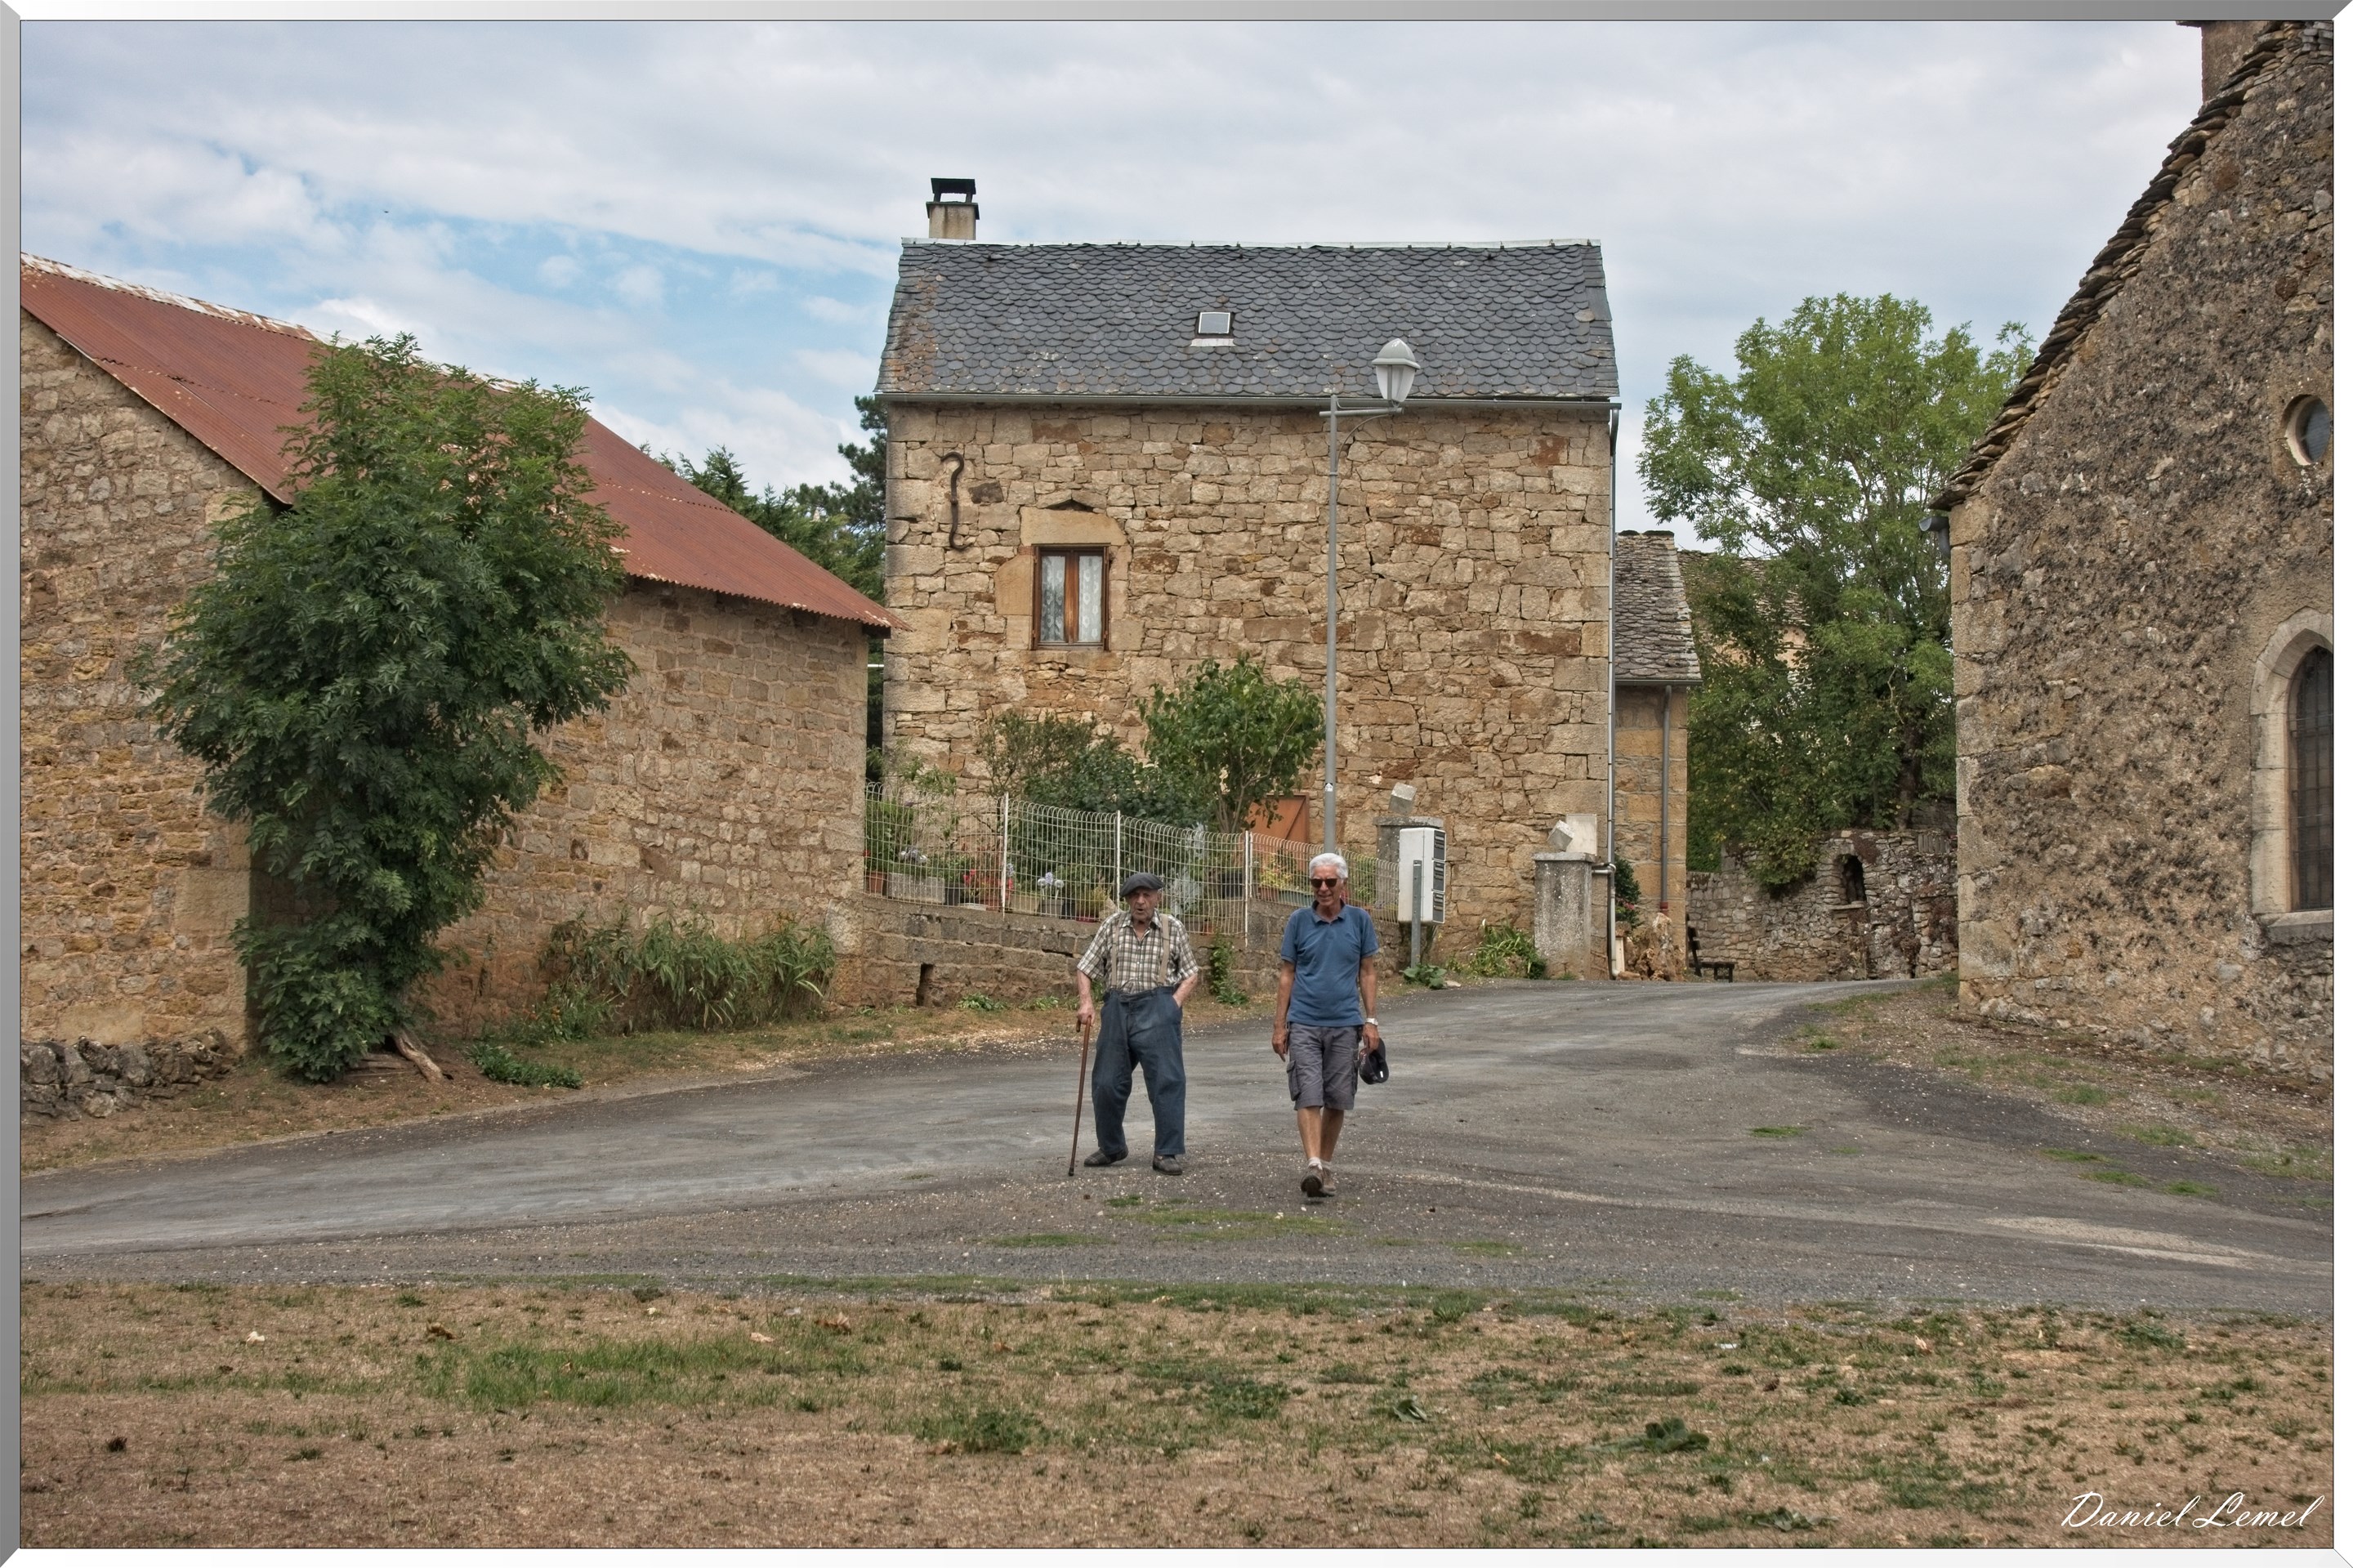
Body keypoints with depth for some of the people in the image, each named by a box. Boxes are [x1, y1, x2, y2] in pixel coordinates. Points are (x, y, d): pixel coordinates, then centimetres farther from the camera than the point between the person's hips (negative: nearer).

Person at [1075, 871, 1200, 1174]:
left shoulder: (1173, 928, 6)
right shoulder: (1112, 928, 8)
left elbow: (1191, 974, 10)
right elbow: (1086, 969, 10)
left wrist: (1175, 1003, -5)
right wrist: (1086, 1002, -5)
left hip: (1158, 1010, -2)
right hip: (1117, 1009, 2)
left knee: (1166, 1081, -7)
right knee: (1108, 1083, 6)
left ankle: (1168, 1153, -2)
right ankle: (1110, 1147, 24)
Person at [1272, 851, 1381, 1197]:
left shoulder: (1359, 921, 3)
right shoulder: (1298, 921, 2)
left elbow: (1367, 974, 9)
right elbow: (1288, 975, 6)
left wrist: (1371, 1020, 2)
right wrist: (1279, 1026, 3)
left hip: (1345, 1024, 1)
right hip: (1304, 1024, -1)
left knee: (1338, 1100, 7)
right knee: (1309, 1096, -11)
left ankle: (1327, 1165, 20)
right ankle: (1313, 1166, -19)